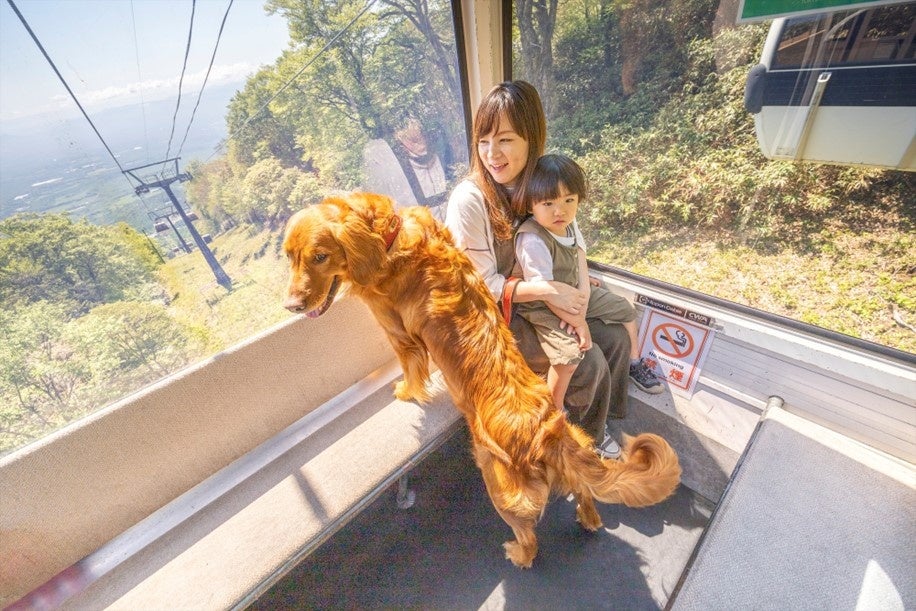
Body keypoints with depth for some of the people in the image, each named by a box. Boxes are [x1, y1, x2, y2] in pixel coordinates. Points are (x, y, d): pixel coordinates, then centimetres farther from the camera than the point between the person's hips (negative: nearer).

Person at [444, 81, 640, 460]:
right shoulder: (469, 200, -23)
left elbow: (570, 236, 2)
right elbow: (483, 287, -20)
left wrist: (572, 293, -16)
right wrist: (548, 289, -26)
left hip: (540, 300, 6)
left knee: (615, 338, -1)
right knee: (589, 362, -12)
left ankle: (603, 419, 26)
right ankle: (586, 441, 21)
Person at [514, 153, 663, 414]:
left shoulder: (568, 224, -3)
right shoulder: (532, 240, -29)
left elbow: (579, 255, -3)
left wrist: (582, 300, -17)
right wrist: (579, 321, -23)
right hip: (542, 307, -8)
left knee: (626, 309, 15)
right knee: (570, 352, -29)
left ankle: (634, 363, 41)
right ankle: (554, 410, -6)